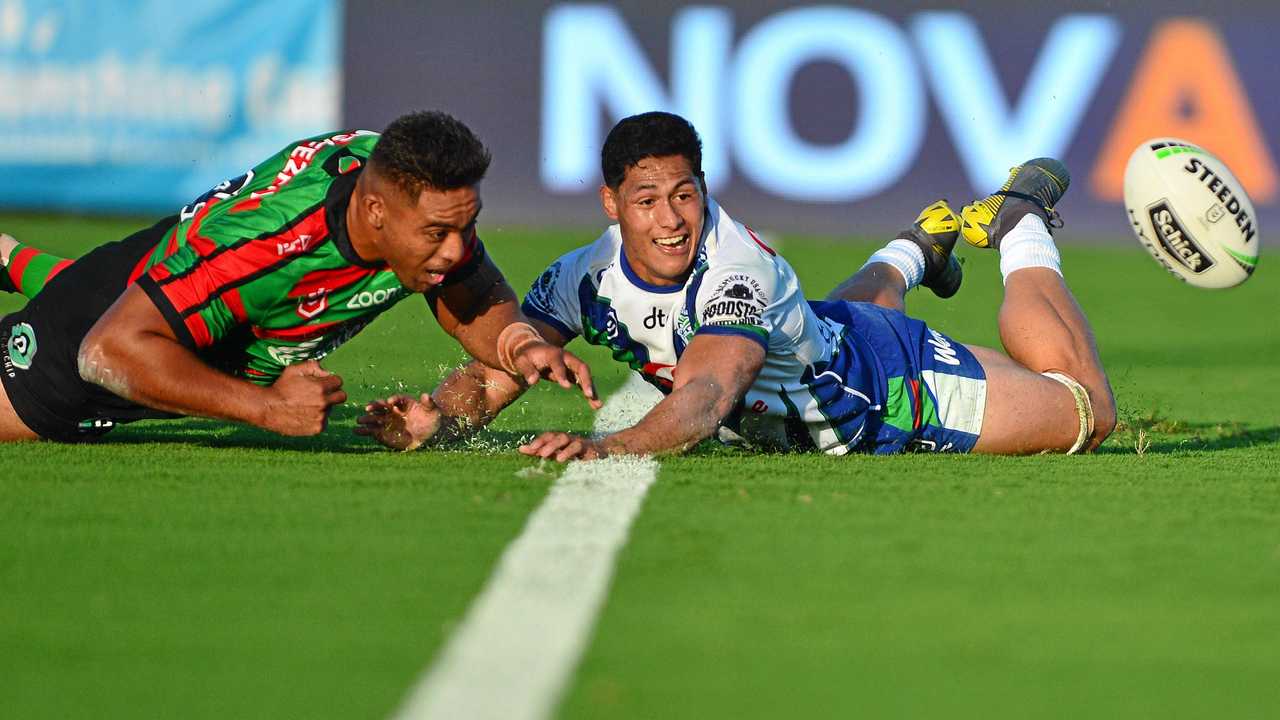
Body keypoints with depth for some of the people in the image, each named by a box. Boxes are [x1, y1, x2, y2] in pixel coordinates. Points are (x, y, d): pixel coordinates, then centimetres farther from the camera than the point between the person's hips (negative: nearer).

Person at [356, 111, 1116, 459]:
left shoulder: (739, 273, -43)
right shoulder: (585, 279, -26)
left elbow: (705, 394, -60)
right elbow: (497, 371, -24)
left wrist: (609, 447, -77)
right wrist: (440, 416, -47)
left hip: (896, 388, -6)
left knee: (1085, 409, 8)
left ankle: (1021, 226, 29)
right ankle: (915, 249, 69)